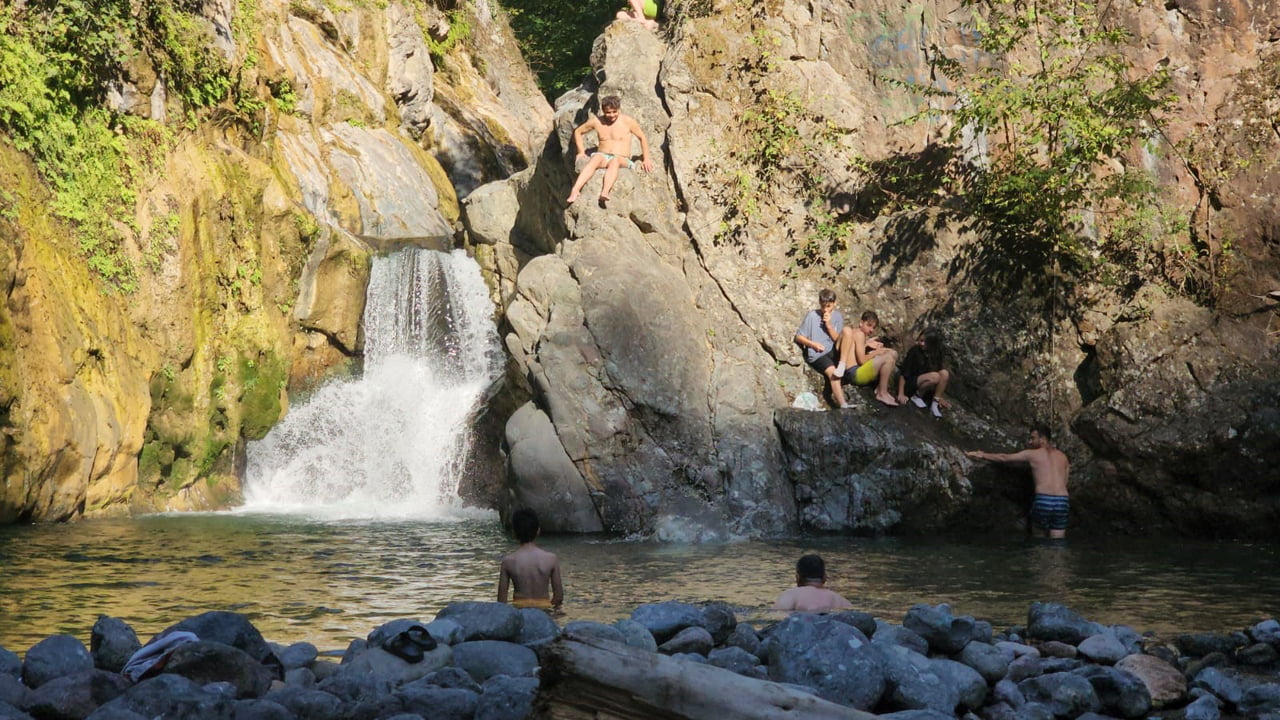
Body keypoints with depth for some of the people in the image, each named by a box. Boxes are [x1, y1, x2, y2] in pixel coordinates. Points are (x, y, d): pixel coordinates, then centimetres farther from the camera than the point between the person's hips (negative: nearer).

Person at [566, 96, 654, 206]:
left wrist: (646, 159, 13)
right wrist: (581, 151, 12)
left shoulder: (628, 121, 2)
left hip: (622, 160, -1)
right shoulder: (597, 121, 7)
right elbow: (578, 132, 21)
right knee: (595, 159, -36)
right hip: (602, 156, 1)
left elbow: (642, 138, 13)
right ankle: (574, 191, -56)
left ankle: (604, 193, -66)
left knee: (615, 161, -40)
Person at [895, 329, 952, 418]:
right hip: (911, 383, -5)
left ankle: (935, 403, -18)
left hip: (926, 383, 5)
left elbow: (939, 370, 1)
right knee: (934, 377, -33)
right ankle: (917, 396, -11)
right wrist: (901, 394, -22)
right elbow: (903, 373, -16)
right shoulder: (914, 352, -15)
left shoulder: (936, 354, -1)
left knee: (945, 373, -23)